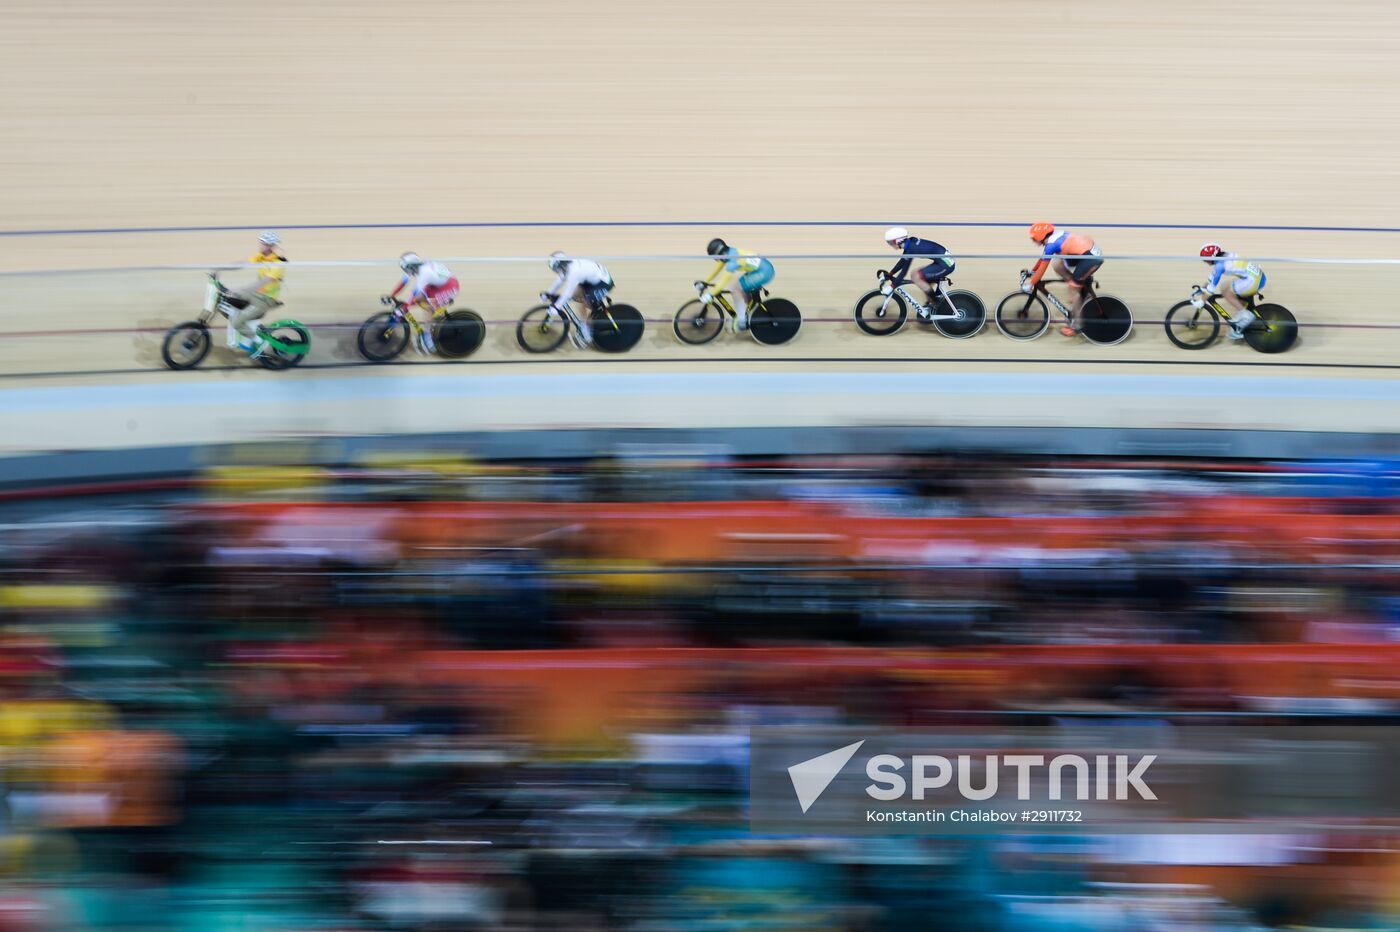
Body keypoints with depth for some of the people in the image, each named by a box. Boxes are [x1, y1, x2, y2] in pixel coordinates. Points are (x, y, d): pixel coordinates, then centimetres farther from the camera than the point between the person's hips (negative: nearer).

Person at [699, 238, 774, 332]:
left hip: (764, 273, -9)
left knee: (736, 290, -8)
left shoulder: (733, 261, -24)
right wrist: (705, 282, 17)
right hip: (766, 268, 9)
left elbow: (723, 282, -25)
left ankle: (741, 321, -1)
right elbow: (717, 269, 14)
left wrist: (709, 294, -23)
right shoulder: (729, 252, 2)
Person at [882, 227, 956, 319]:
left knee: (916, 277, -15)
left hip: (945, 264, -10)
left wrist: (891, 287, -15)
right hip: (946, 260, 10)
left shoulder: (911, 249, -20)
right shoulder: (910, 243, 6)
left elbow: (904, 271, -19)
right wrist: (889, 274, 18)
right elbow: (902, 262, 19)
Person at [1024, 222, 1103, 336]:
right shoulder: (1056, 236, 12)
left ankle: (1077, 324, 9)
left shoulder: (1050, 245, -12)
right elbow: (1042, 258, 26)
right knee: (1057, 265, 13)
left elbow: (1041, 270, -6)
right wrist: (1031, 272, 32)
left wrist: (1029, 284, 5)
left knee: (1073, 289, 0)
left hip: (1091, 258, -9)